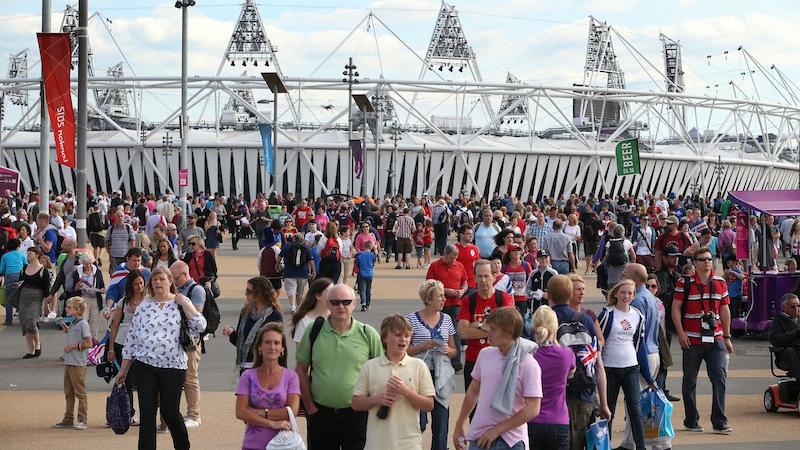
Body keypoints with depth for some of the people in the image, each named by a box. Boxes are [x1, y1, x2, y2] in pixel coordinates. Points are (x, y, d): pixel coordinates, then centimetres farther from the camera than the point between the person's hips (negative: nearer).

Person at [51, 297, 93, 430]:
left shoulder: (83, 324, -12)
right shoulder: (72, 323, 14)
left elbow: (89, 343, -15)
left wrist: (73, 346, -14)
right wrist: (66, 328, 14)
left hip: (78, 364, -9)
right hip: (68, 363, 9)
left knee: (80, 393, -4)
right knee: (68, 393, 13)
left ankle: (82, 420, 0)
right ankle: (68, 419, 20)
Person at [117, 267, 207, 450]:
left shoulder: (180, 304, 3)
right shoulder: (144, 306, 8)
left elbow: (200, 326, -10)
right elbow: (132, 337, 10)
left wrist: (183, 303, -10)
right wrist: (124, 369, 9)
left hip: (173, 366, -2)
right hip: (144, 366, 2)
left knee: (170, 413, 4)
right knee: (147, 413, -1)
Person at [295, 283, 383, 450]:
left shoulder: (368, 334, 0)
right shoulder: (314, 331, 2)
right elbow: (301, 370, 7)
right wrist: (310, 406, 3)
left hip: (357, 416, -1)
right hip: (320, 413, 1)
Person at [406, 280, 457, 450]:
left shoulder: (446, 319, 10)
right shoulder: (412, 319, -3)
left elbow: (453, 351, 17)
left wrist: (447, 350, -5)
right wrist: (425, 346, -16)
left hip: (441, 377, 4)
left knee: (441, 424, 3)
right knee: (419, 423, -7)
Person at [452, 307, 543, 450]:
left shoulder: (529, 365, -13)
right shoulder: (485, 354, 4)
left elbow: (532, 409, -16)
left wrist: (497, 430, -14)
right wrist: (459, 426, 20)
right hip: (479, 438, 5)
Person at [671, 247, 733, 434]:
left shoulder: (720, 283, 10)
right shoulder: (685, 283, -2)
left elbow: (724, 310, 15)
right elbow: (675, 308, -3)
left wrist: (727, 337, 13)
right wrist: (681, 333, -12)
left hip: (716, 339, 3)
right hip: (692, 340, -3)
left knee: (720, 378, -6)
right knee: (690, 380, 5)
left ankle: (719, 422, -2)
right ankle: (691, 421, 17)